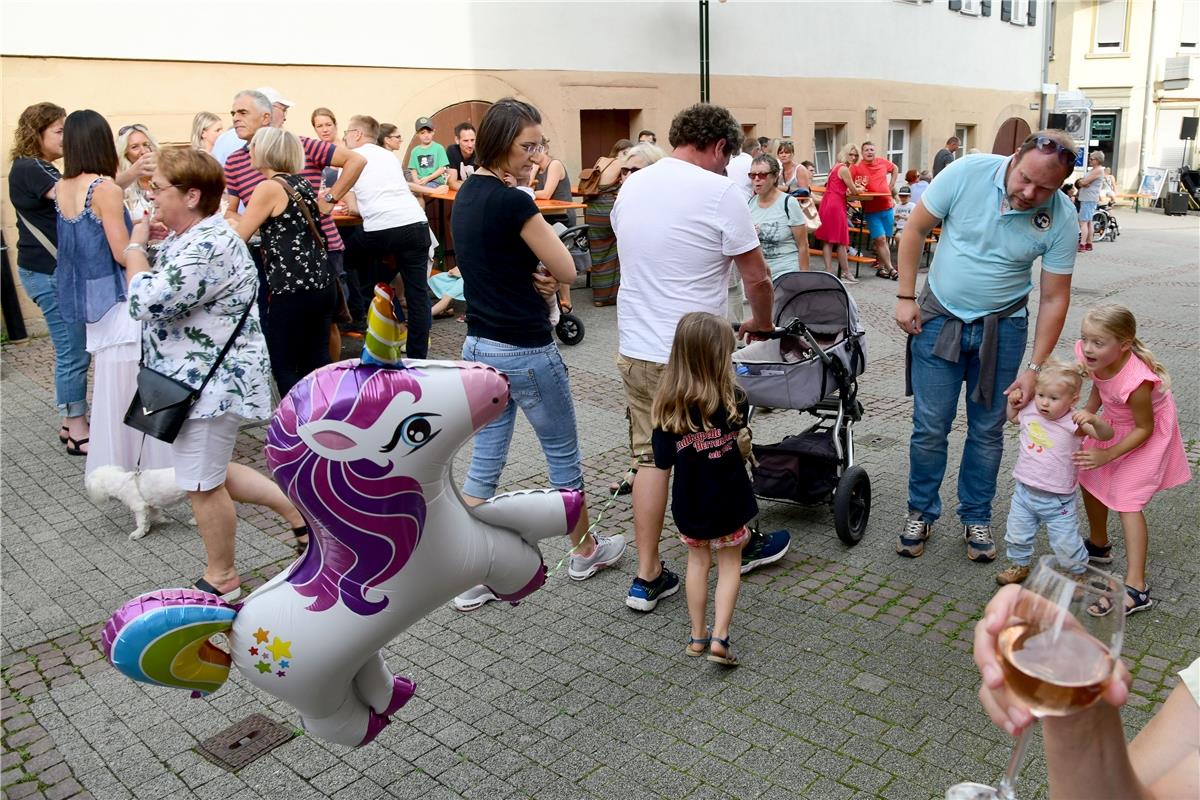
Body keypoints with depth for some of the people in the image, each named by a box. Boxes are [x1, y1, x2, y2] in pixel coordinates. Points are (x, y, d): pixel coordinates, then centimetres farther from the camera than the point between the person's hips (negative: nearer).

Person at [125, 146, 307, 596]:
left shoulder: (208, 246, -24)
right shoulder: (189, 238, 9)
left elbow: (147, 302, -30)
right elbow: (162, 296, 23)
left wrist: (135, 247, -14)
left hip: (211, 383, -11)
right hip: (197, 379, 11)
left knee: (202, 483, 4)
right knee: (207, 474, 21)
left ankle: (221, 580, 23)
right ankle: (298, 510, 28)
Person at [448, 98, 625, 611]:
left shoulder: (467, 196, 7)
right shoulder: (513, 202, -20)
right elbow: (566, 269, -13)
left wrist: (533, 278, -3)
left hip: (479, 346, 8)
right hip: (525, 351, -8)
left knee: (485, 458, 11)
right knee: (563, 452, 12)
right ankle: (585, 551, 32)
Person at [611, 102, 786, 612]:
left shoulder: (631, 187, 9)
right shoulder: (720, 193, -12)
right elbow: (756, 278, -7)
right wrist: (761, 323, 13)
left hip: (634, 351, 6)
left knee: (650, 457, 12)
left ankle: (647, 578, 15)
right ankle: (741, 546, 36)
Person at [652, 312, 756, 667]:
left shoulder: (667, 405, -14)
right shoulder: (731, 399, -18)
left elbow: (663, 461, -10)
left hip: (689, 504, 2)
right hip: (729, 503, -2)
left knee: (698, 562, 21)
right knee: (730, 565, 16)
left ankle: (698, 636, 27)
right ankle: (719, 638, 8)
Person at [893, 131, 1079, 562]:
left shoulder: (1060, 218, -13)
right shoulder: (967, 172, -17)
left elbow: (1054, 299, -7)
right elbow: (915, 229, -6)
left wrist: (1035, 368, -11)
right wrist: (905, 297, -7)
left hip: (1002, 328, 1)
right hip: (939, 320, -1)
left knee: (988, 431, 9)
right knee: (930, 427, 3)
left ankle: (976, 518, 28)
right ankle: (921, 513, 22)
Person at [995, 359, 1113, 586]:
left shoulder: (1073, 422, -19)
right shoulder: (1030, 411, -4)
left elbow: (1106, 435, -29)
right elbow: (1013, 418, 19)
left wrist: (1093, 419, -46)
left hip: (1056, 499, -4)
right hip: (1024, 491, 5)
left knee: (1066, 544, 8)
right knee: (1017, 535, 18)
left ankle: (1078, 572, 34)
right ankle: (1019, 565, 43)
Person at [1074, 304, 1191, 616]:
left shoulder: (1135, 382, -40)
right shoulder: (1094, 358, -20)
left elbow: (1144, 428, -26)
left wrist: (1107, 455, -28)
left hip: (1149, 433, -8)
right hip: (1115, 423, 8)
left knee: (1126, 499, -13)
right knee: (1089, 477, 14)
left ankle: (1136, 587, -9)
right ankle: (1099, 545, 38)